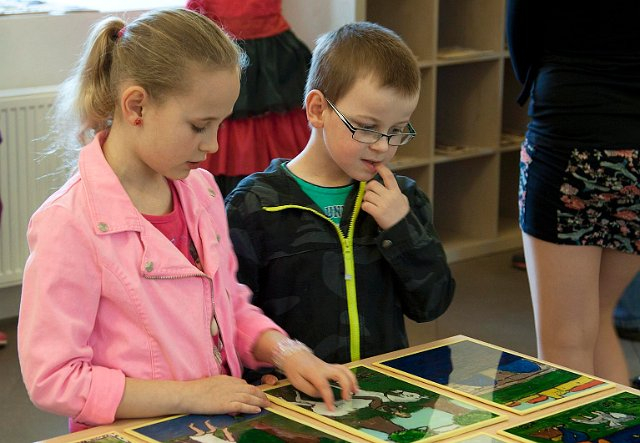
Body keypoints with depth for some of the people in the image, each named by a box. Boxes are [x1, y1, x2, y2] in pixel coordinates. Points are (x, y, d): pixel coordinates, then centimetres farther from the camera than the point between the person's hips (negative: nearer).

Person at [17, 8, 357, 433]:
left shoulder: (199, 189, 8)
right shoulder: (69, 223, -14)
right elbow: (52, 379, -15)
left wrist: (283, 349, -1)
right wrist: (189, 396, -17)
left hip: (220, 423, 6)